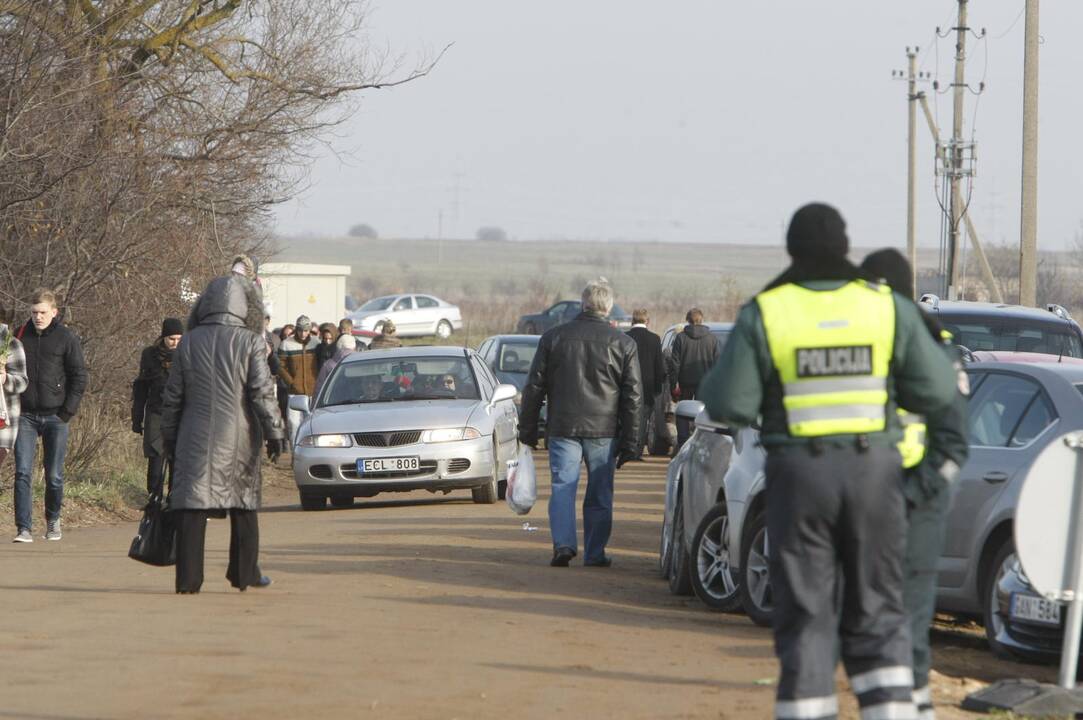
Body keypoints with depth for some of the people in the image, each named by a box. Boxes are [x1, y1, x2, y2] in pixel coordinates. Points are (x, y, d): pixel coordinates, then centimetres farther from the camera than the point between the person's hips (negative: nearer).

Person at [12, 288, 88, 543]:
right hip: (26, 416, 1)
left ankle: (53, 520, 27)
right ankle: (24, 528, -11)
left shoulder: (66, 338, -2)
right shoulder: (20, 335, 5)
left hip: (55, 416, -1)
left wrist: (68, 411, -8)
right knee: (22, 472, -10)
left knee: (54, 475, 5)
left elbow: (80, 376, -1)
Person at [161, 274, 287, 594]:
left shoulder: (189, 343, 4)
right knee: (244, 505, 13)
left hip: (195, 438, 1)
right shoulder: (250, 342, -4)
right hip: (238, 440, -1)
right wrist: (274, 432, -4)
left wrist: (169, 437, 16)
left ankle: (188, 577, -7)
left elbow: (172, 396, 8)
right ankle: (244, 573, 18)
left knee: (191, 506, 0)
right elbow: (263, 392, -9)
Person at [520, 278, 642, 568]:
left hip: (563, 427, 0)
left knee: (563, 488, 1)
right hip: (604, 431, 0)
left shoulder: (553, 337, 3)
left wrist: (527, 429, 14)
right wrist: (630, 441, 6)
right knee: (599, 493, 8)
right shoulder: (623, 343, 1)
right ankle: (595, 553, 10)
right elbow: (633, 395, 2)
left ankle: (563, 543, -16)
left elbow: (534, 387, 6)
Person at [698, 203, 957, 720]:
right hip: (874, 473, 1)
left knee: (805, 616, 6)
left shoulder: (763, 314, -6)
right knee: (877, 613, 10)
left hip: (799, 476, -1)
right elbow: (934, 391, -1)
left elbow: (731, 405, -8)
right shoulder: (888, 308, -1)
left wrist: (711, 383, 14)